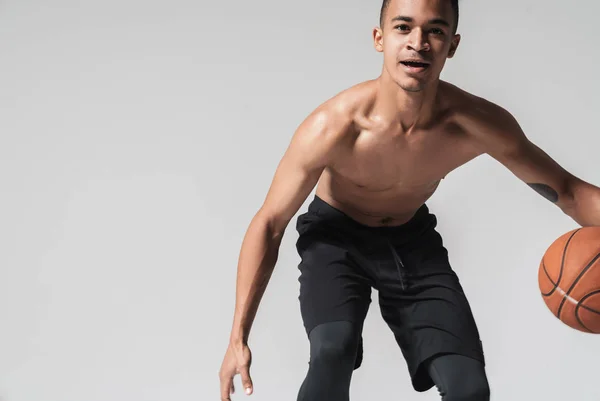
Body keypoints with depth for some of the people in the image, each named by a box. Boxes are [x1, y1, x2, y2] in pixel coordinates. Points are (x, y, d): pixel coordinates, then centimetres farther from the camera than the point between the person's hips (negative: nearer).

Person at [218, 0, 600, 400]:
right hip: (335, 238, -3)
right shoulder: (332, 127, -30)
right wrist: (239, 336, -22)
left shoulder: (481, 124, -23)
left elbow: (565, 188, -8)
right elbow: (270, 223, -18)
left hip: (413, 240, 3)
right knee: (333, 349, -32)